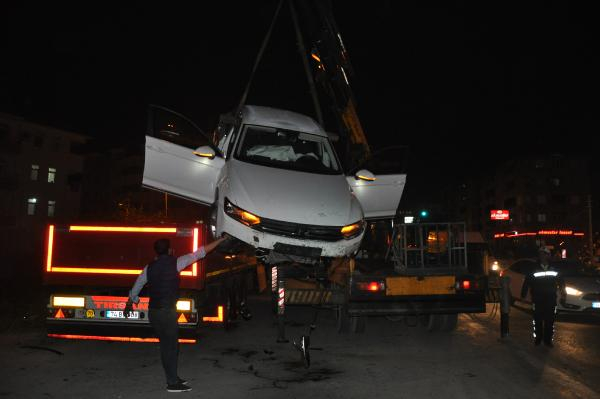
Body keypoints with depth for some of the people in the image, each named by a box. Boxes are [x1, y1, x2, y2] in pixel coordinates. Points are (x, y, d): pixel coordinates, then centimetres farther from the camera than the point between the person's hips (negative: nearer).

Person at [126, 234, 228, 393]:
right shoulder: (175, 263, -9)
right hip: (167, 312, -6)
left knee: (165, 345, 15)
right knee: (172, 346, 3)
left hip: (153, 312, 6)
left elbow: (136, 287, 15)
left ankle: (172, 378, 25)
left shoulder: (149, 267, 6)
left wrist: (129, 304, 33)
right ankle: (173, 383, 7)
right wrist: (220, 240, 3)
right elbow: (200, 253, -5)